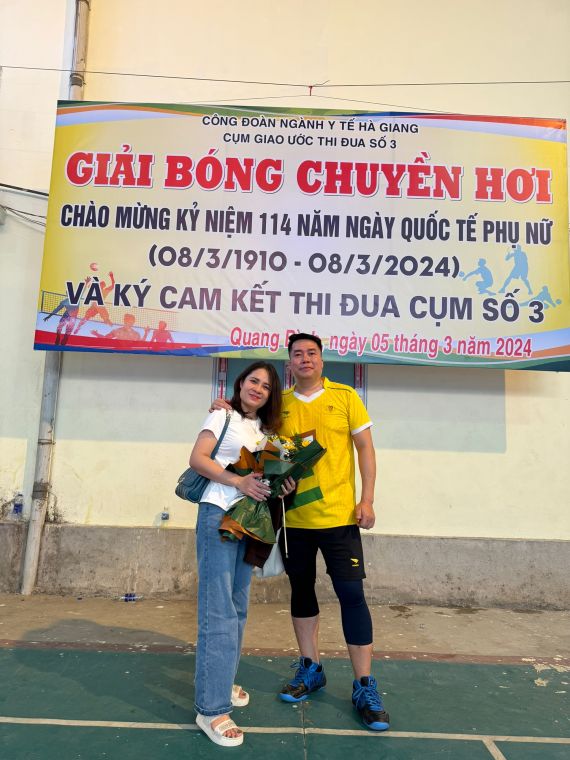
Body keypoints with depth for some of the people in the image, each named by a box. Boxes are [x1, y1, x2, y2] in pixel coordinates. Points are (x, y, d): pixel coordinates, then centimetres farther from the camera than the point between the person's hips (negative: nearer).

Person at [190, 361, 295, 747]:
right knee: (219, 610, -7)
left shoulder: (265, 428, 17)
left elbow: (266, 472, 16)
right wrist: (238, 482, -22)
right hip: (219, 515, -7)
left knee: (238, 606, 16)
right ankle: (212, 708, 0)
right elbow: (198, 459, -11)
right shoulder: (224, 416, -2)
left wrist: (283, 483, -6)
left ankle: (222, 682, 32)